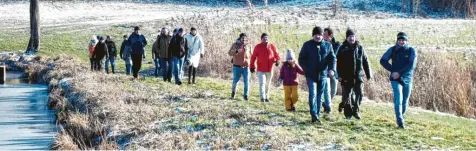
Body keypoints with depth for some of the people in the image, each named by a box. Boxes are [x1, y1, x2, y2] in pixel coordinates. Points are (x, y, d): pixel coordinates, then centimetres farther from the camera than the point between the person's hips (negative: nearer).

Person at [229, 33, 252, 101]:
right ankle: (233, 91, 31)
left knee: (246, 82, -2)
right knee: (235, 81, 4)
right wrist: (237, 51, -22)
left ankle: (245, 95, 10)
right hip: (237, 66, -1)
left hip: (246, 66, 1)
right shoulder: (235, 44, 2)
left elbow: (251, 55, 14)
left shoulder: (248, 45, 6)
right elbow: (230, 53, -6)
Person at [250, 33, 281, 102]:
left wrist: (277, 60, -9)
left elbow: (276, 54, 11)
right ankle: (262, 97, -20)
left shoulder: (272, 46, 2)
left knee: (268, 84, 12)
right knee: (262, 83, -14)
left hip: (270, 69, 3)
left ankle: (267, 97, 23)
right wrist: (252, 67, 2)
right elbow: (253, 57, 3)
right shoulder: (258, 47, -3)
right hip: (261, 70, -3)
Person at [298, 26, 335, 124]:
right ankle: (314, 115, -21)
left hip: (323, 75, 3)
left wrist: (332, 69, -15)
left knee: (319, 96, 9)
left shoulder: (328, 45, 6)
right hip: (311, 75, -3)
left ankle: (317, 115, 18)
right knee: (313, 94, -15)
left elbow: (332, 58, 3)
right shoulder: (307, 45, 1)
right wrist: (306, 70, -9)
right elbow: (301, 59, 3)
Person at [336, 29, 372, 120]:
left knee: (359, 94, -6)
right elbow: (339, 63, -3)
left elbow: (365, 62, 11)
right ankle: (348, 112, 15)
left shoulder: (360, 48, 8)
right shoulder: (343, 49, 1)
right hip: (346, 77, -2)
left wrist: (368, 74, 9)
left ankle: (356, 110, 12)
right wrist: (340, 75, -10)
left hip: (358, 76, 2)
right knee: (346, 95, 2)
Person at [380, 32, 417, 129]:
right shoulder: (392, 50, 2)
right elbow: (383, 61, 0)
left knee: (405, 101, 9)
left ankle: (401, 117, 33)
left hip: (407, 80, 1)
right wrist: (393, 70, -11)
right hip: (396, 79, -1)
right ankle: (400, 122, -16)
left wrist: (399, 73, -19)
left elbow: (412, 65, -13)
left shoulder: (411, 51, -2)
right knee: (398, 100, -14)